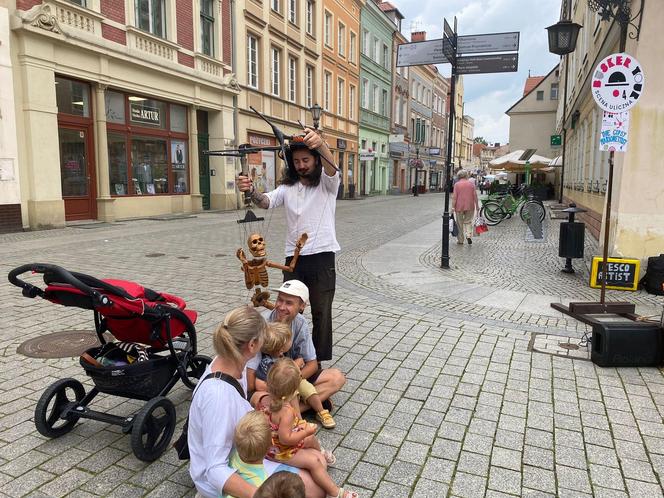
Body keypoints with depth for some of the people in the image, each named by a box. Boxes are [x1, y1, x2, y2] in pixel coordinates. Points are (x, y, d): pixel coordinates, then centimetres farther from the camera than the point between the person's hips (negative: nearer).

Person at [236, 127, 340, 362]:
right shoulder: (287, 187, 9)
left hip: (322, 257, -3)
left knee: (322, 314, 5)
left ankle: (317, 364, 19)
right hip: (294, 258, 3)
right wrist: (251, 190, -33)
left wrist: (321, 144, -45)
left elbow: (331, 167, -22)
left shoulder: (327, 183, 1)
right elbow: (266, 201, -8)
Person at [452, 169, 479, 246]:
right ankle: (469, 235, -7)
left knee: (460, 224, 7)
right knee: (468, 222, 15)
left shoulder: (457, 184, -2)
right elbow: (475, 195, 1)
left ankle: (460, 240, 12)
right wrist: (477, 206, 7)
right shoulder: (471, 184, 3)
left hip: (459, 207, -2)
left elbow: (454, 197, -9)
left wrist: (453, 207, -7)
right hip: (470, 207, 2)